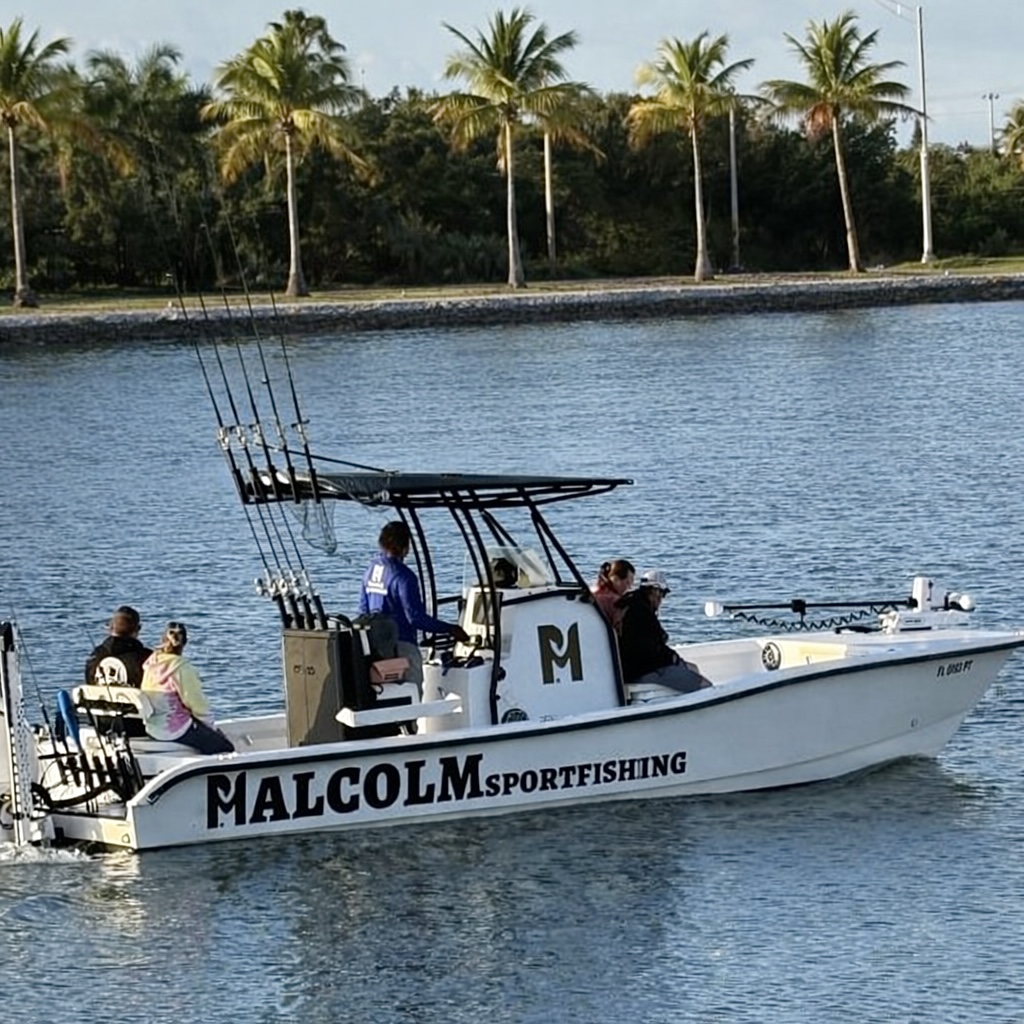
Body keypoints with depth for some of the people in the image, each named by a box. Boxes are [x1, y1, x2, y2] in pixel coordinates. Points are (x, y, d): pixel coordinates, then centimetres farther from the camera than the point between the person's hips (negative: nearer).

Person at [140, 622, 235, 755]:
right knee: (226, 747, 2)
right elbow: (197, 703, -13)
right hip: (176, 730, -8)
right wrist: (211, 726, 5)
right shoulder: (182, 668, -19)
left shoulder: (150, 663, 3)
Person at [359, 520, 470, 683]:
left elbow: (363, 609, 16)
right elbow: (416, 618, -20)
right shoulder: (403, 576, -18)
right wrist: (450, 629, -14)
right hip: (402, 645, -8)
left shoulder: (372, 569, 8)